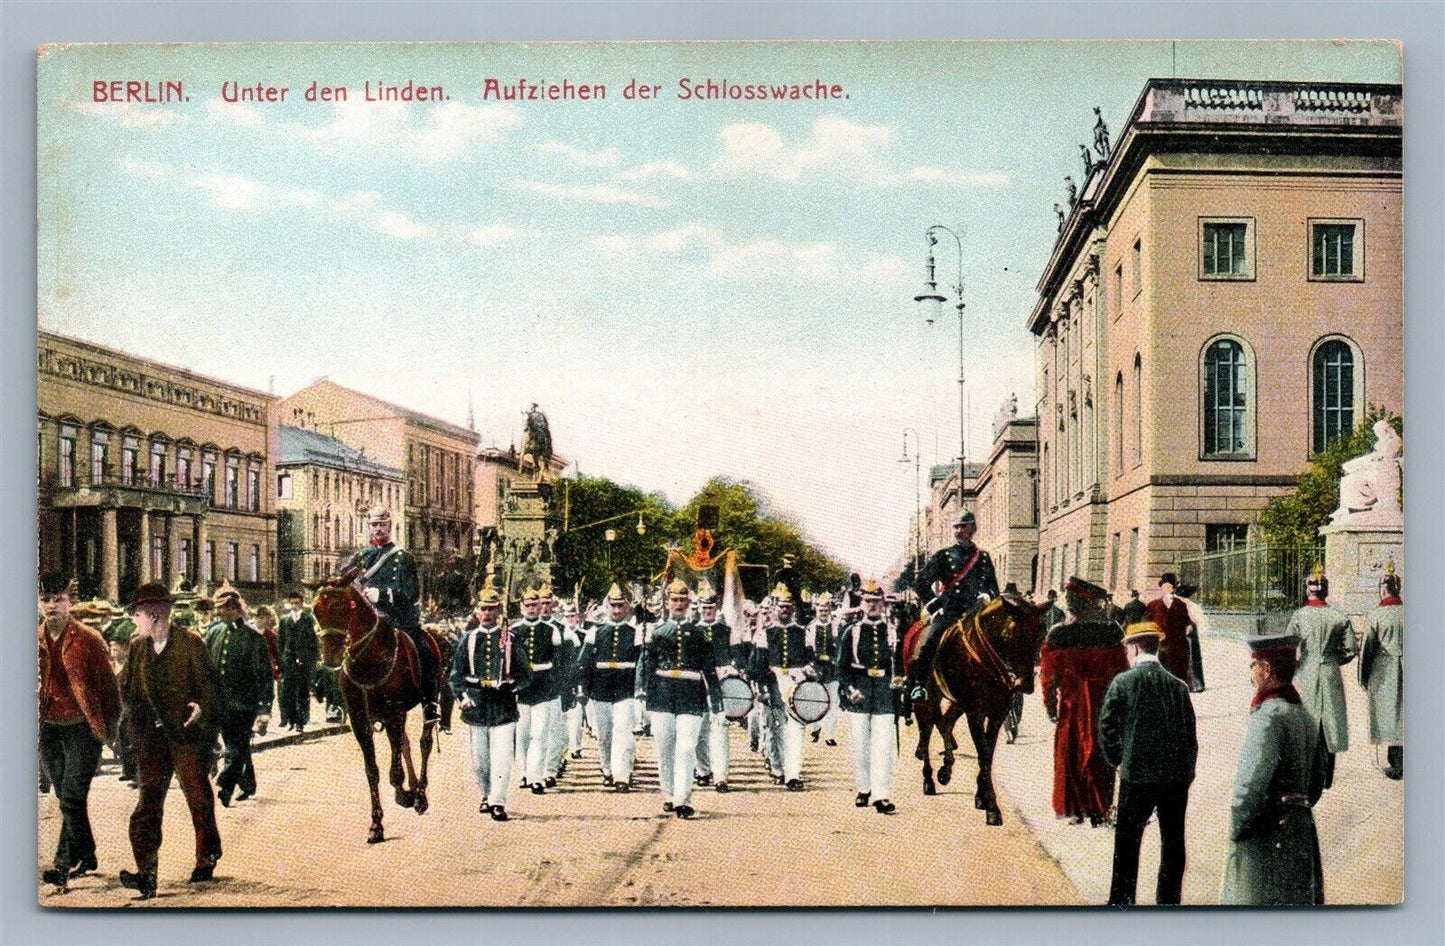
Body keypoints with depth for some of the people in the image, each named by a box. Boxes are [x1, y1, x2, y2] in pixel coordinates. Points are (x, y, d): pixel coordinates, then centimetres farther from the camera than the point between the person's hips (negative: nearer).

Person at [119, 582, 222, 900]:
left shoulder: (190, 643, -6)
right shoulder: (137, 647, 9)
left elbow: (210, 684, -4)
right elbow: (127, 689, 13)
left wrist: (202, 708, -21)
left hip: (187, 734, -3)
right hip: (151, 737, 4)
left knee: (198, 796, 8)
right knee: (148, 800, -5)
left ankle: (207, 859, 26)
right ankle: (146, 872, -9)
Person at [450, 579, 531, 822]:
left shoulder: (510, 638, 4)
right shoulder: (468, 639, 8)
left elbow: (525, 672, 6)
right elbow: (456, 673, 9)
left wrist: (511, 684, -13)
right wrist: (462, 695, -5)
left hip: (504, 706, -2)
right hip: (476, 706, 2)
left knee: (502, 756, -10)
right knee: (479, 759, 10)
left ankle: (498, 802, -8)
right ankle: (486, 796, 29)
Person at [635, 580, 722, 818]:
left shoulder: (698, 634, 12)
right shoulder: (657, 632, 10)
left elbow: (709, 668, 13)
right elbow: (645, 662, 6)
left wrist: (715, 699, 10)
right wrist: (641, 690, -6)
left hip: (691, 697, -1)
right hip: (662, 694, 1)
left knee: (686, 748, -10)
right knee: (665, 749, 5)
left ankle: (682, 800, -12)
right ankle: (668, 795, 18)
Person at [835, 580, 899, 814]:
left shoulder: (893, 632, 8)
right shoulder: (851, 632, 6)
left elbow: (901, 664, 15)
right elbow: (841, 665, 5)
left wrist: (899, 680, 0)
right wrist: (849, 689, -8)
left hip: (885, 695, 0)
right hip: (858, 694, 0)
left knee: (883, 745, -7)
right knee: (860, 745, 5)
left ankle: (881, 795, -7)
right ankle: (864, 788, 21)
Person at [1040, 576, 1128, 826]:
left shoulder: (1057, 634, -8)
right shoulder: (1111, 631, -8)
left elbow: (1049, 675, -5)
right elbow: (1122, 669, -3)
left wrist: (1050, 706, 5)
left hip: (1071, 705, 0)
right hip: (1105, 706, 0)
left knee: (1070, 756, 12)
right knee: (1101, 756, 11)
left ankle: (1074, 809, 16)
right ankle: (1099, 811, 13)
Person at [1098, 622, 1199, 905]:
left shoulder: (1123, 682, -6)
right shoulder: (1178, 685, 4)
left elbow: (1106, 728, -6)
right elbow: (1191, 735, 6)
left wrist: (1118, 762, 8)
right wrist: (1186, 772, 14)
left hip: (1137, 776, -3)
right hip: (1177, 776, 3)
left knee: (1127, 843, 8)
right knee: (1173, 844, 12)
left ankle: (1121, 901, 11)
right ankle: (1169, 901, 18)